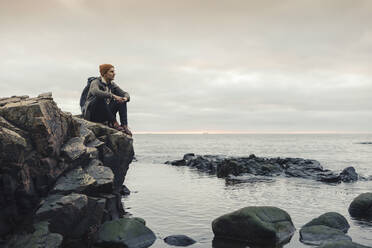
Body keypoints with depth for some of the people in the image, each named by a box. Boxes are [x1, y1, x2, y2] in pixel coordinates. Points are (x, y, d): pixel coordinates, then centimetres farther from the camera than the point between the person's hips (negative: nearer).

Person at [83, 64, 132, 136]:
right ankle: (113, 123, -31)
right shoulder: (96, 82, -11)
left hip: (105, 115, 6)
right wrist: (113, 96, -39)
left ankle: (125, 126, -24)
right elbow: (96, 92, -35)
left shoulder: (112, 85, 8)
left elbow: (125, 94, 2)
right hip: (91, 113, -6)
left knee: (122, 101, -10)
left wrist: (125, 98, -22)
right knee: (100, 98, -33)